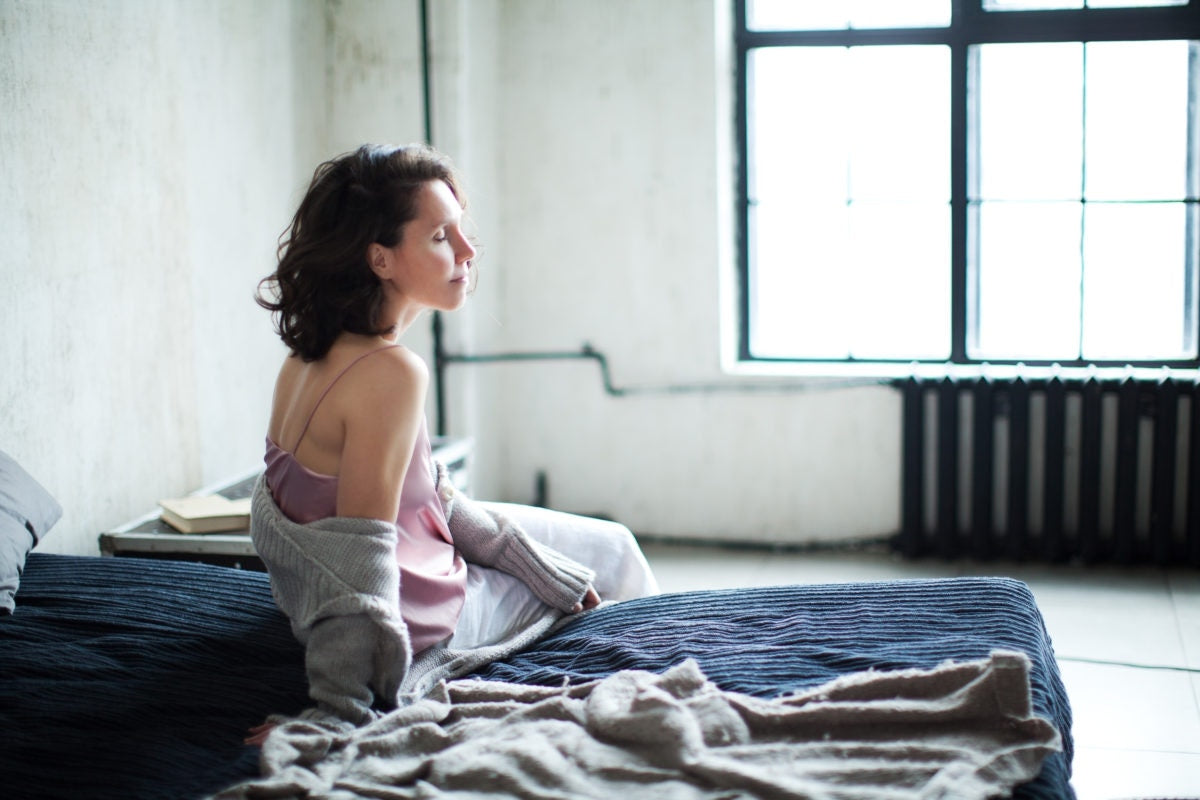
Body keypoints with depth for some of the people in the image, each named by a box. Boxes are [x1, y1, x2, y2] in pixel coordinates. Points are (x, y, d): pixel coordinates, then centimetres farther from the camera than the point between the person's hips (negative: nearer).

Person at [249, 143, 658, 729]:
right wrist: (344, 716, -30)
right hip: (413, 624, -8)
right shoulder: (391, 372, -31)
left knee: (610, 545, 25)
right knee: (611, 556, 17)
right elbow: (359, 562, -32)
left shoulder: (308, 357, -2)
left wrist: (543, 564, 8)